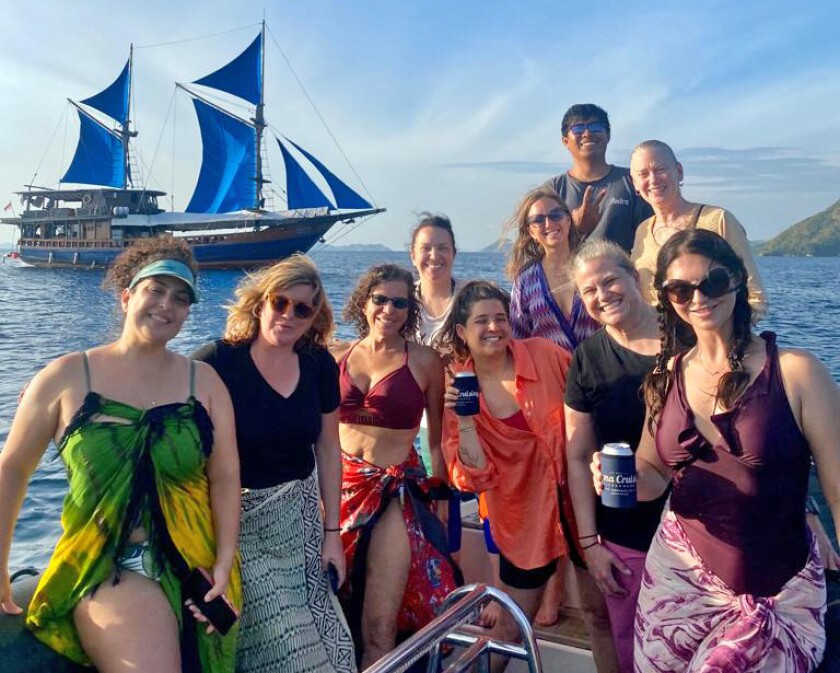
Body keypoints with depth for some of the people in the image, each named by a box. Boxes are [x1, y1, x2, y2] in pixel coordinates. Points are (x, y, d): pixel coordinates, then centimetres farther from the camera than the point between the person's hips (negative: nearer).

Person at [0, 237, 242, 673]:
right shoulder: (68, 377, -3)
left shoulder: (204, 382, 2)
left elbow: (225, 476, -1)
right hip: (106, 566, -3)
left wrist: (224, 563, -10)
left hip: (196, 566, 3)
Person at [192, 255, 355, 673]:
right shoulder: (216, 364, -16)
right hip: (240, 517, -4)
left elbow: (327, 450, 8)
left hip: (300, 518, 5)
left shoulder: (320, 366, 0)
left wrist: (332, 532, 9)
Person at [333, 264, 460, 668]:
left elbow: (438, 439, 7)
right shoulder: (337, 357, 5)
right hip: (339, 487, 3)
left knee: (379, 631, -5)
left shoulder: (425, 361, -1)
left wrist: (440, 492, 5)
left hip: (395, 492, -3)